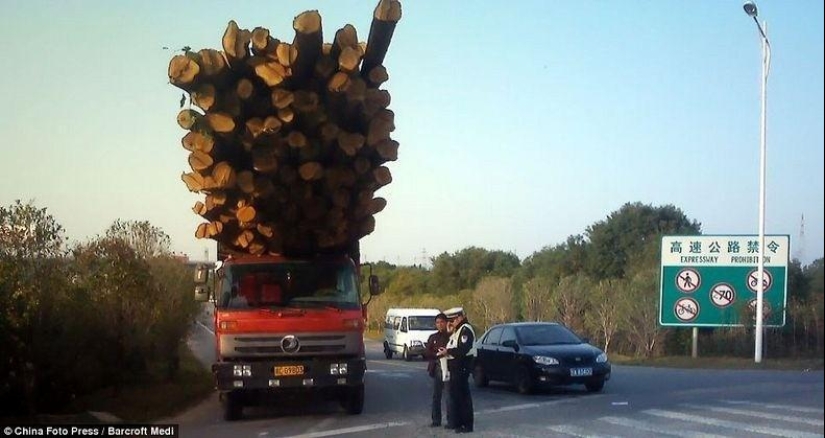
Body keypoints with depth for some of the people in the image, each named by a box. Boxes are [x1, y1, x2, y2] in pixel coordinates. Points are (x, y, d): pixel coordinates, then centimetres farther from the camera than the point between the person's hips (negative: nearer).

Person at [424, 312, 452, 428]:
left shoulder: (451, 336, -1)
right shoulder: (433, 337, 14)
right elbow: (427, 353, 5)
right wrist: (437, 354, -11)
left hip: (448, 369, -5)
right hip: (437, 369, 5)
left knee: (449, 395, -5)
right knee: (436, 395, 8)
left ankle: (451, 421, -2)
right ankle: (436, 420, 14)